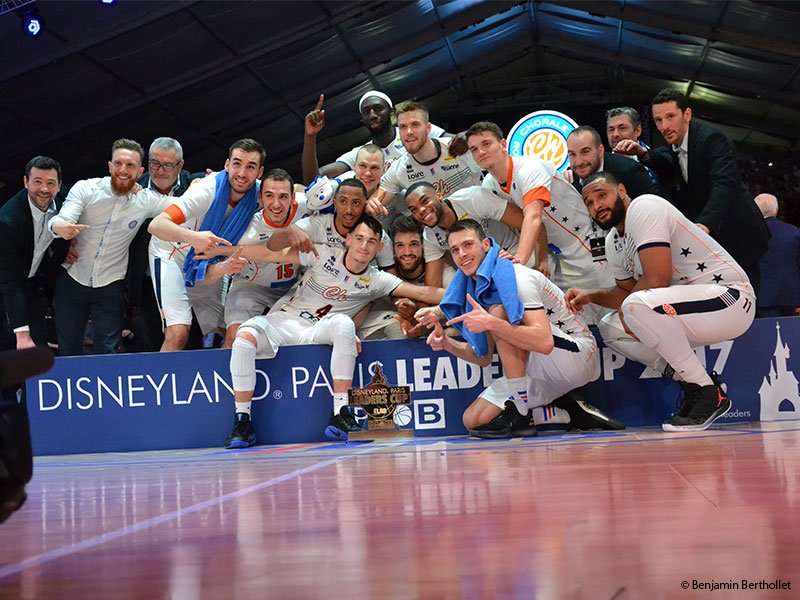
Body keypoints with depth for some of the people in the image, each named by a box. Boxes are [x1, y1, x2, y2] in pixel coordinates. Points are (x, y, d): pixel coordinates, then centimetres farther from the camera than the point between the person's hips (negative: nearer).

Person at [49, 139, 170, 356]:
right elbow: (59, 220, -21)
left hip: (110, 287, 0)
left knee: (107, 352, -2)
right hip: (72, 280, 0)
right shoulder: (85, 189, -10)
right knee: (68, 351, 7)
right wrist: (62, 228, -44)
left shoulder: (147, 200, -7)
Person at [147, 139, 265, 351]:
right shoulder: (207, 190, -31)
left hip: (208, 264, 6)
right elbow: (156, 225, -39)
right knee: (177, 333, -21)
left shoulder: (258, 193, -16)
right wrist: (193, 237, -59)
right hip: (172, 254, -5)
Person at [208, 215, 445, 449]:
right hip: (284, 322, 0)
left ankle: (340, 414, -31)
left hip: (318, 333, 0)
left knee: (343, 323, -35)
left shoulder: (376, 280, 3)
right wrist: (222, 249, -5)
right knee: (245, 336, -31)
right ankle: (242, 421, -20)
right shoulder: (325, 255, 0)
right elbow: (271, 254, 0)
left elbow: (423, 292, -5)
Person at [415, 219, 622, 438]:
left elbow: (545, 342, -34)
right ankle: (568, 413, 0)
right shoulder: (476, 288, 7)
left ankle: (520, 416, -26)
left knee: (499, 312, -27)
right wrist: (447, 344, -7)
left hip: (578, 355, -8)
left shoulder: (513, 276, -20)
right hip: (541, 373, 8)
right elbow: (484, 357, 10)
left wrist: (491, 323, -40)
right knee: (473, 420, -4)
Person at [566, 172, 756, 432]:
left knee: (637, 306, -32)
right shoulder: (613, 241, 13)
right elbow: (626, 291, 21)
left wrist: (626, 308, -7)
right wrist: (591, 296, 4)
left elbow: (657, 280, -23)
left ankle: (708, 392, -18)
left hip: (730, 296, -10)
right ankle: (694, 381, 3)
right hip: (687, 305, 10)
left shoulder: (644, 207, -15)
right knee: (610, 329, 9)